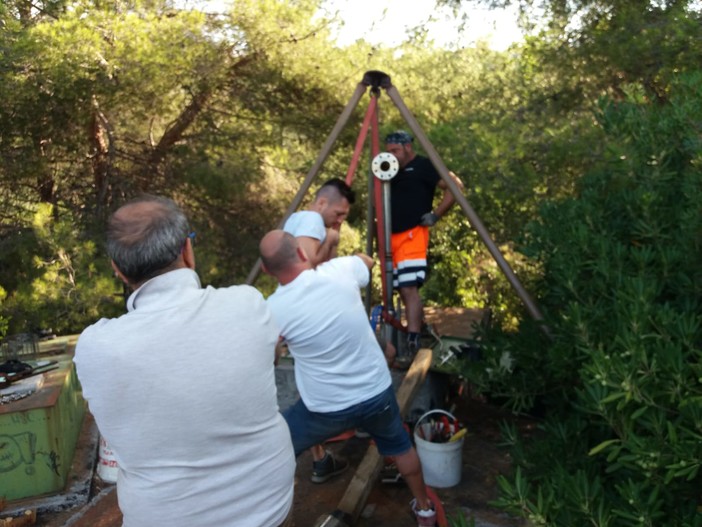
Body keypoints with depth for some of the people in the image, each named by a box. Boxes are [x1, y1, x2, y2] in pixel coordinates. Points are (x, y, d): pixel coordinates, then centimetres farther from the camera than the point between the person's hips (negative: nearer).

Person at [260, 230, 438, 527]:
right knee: (400, 447, 32)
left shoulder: (273, 309, -18)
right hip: (377, 394, 3)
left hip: (326, 410, -3)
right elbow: (367, 260, 10)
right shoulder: (340, 271, -15)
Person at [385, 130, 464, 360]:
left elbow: (455, 186, -9)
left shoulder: (423, 166, -4)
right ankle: (419, 328, 29)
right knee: (403, 290, 13)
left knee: (409, 288, -17)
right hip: (392, 237, 8)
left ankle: (413, 341, -17)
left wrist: (435, 215, -12)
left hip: (412, 235, -8)